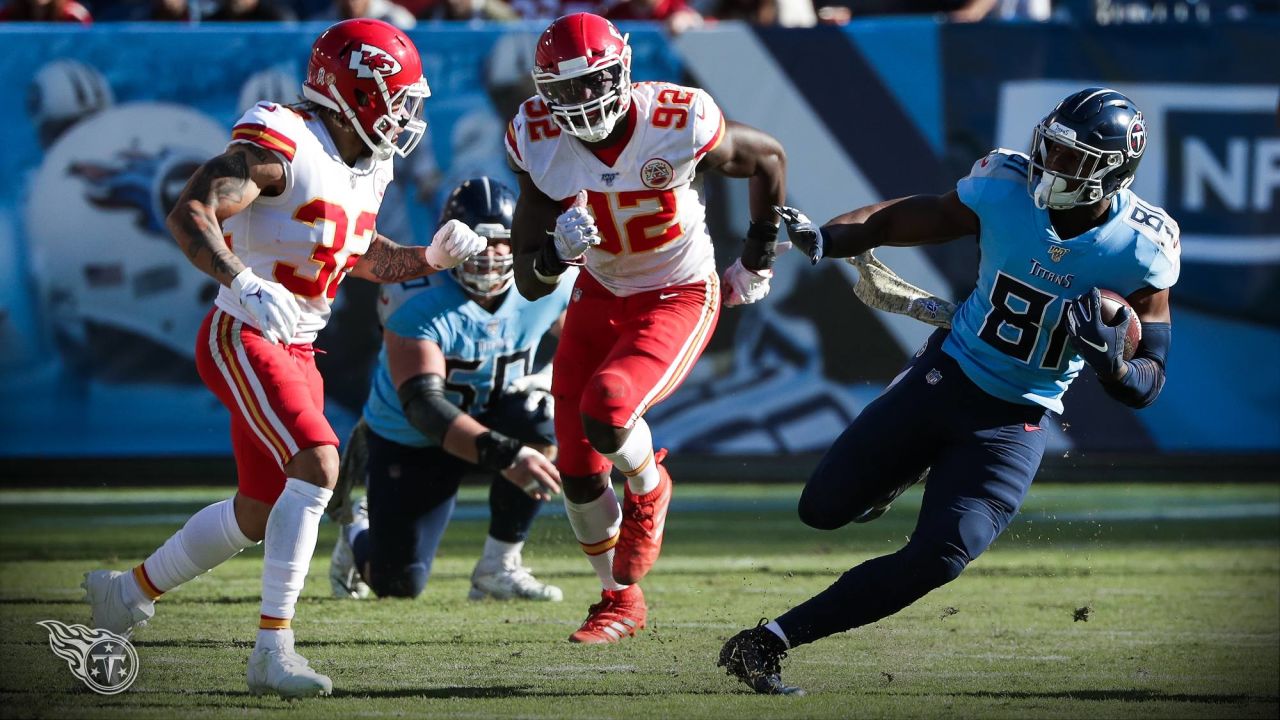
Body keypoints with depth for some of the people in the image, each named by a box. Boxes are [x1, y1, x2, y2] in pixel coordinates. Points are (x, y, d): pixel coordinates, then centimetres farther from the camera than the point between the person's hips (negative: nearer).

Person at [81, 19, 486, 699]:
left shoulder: (365, 169, 10)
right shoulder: (282, 144, -18)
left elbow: (366, 259, 26)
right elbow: (189, 215, -26)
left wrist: (432, 258, 8)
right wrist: (245, 283, -39)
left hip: (295, 352, 10)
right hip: (242, 339, -10)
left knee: (260, 514, 16)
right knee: (317, 465, -26)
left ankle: (128, 591, 37)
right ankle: (273, 649, -24)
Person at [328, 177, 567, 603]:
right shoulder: (419, 305, -30)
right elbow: (423, 407, -41)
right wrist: (505, 455, -53)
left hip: (488, 421, 3)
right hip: (406, 444, -3)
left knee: (538, 423, -32)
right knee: (398, 585, -5)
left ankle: (499, 567, -15)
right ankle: (358, 539, 36)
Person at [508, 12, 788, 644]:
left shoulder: (679, 125, -25)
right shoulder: (540, 143, -16)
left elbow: (768, 159, -2)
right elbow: (528, 282, -10)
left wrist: (758, 260, 6)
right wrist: (557, 253, -34)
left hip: (678, 300, -4)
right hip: (601, 299, 4)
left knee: (607, 402, -30)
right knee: (578, 468, 1)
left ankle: (647, 487, 5)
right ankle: (620, 600, 24)